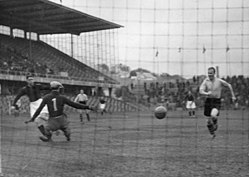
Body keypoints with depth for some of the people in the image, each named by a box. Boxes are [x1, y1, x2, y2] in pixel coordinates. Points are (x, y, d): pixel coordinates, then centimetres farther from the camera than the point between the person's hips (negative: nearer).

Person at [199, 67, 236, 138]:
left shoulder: (219, 81, -7)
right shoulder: (205, 81, -3)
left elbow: (229, 85, 10)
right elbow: (201, 91, -12)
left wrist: (233, 96, 11)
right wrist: (206, 93, -34)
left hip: (216, 101, -3)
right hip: (208, 101, 3)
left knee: (213, 115, -29)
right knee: (208, 121, 5)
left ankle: (215, 123, 6)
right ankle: (212, 134, 28)